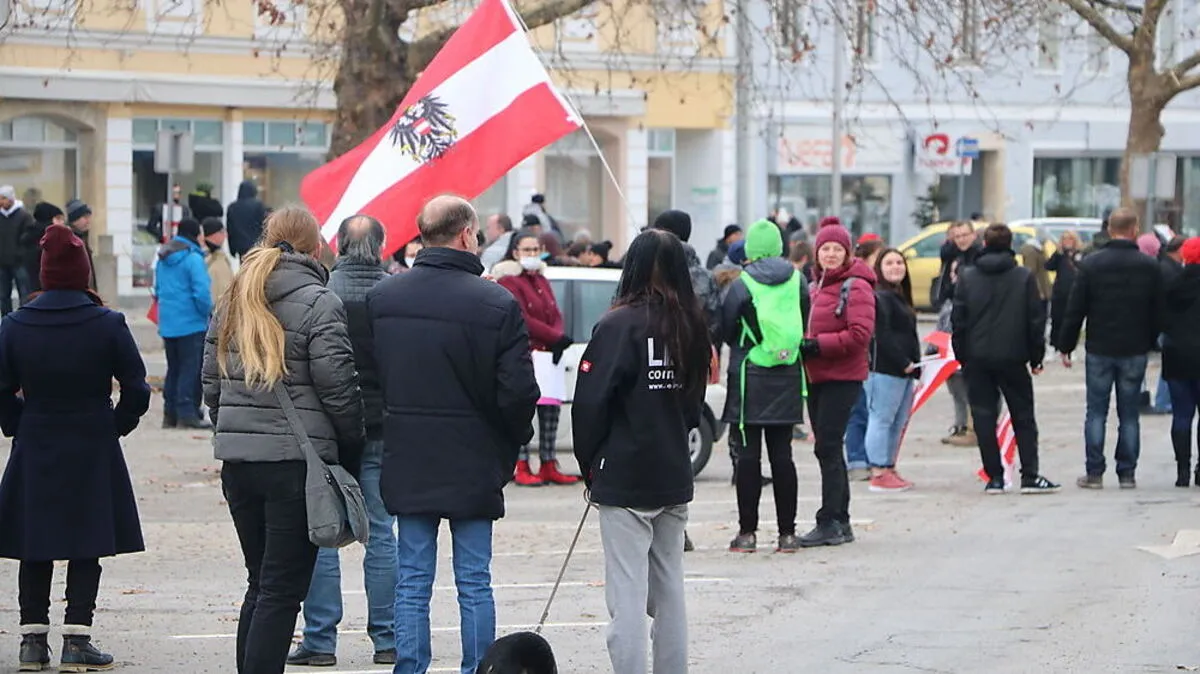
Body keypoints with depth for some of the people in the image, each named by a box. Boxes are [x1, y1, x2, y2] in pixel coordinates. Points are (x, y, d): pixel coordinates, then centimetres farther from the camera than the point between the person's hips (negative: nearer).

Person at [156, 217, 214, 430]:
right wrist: (207, 313, -4)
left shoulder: (163, 259, 11)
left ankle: (170, 414, 16)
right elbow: (202, 292, -19)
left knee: (174, 368, 14)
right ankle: (186, 413, -6)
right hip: (191, 324, -8)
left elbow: (158, 290, 19)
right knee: (190, 369, -3)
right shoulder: (193, 258, -14)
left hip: (167, 324, 8)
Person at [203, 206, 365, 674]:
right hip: (295, 459, -6)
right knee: (283, 590, -3)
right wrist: (351, 449, 1)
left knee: (260, 583, 16)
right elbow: (337, 387, -11)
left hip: (236, 461, 6)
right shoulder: (319, 304, -9)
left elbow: (211, 383, 13)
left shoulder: (235, 301, 11)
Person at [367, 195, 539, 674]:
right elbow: (518, 392, -13)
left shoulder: (380, 298, -1)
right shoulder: (498, 305, -13)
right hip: (473, 465, -3)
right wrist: (514, 440, 5)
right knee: (474, 582, 6)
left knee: (412, 581, 9)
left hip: (406, 464, 3)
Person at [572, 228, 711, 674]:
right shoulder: (692, 327, 5)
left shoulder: (619, 326, -13)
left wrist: (590, 464, 2)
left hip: (624, 482, -6)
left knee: (627, 595, -5)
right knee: (669, 590, 14)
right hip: (675, 479, 6)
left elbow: (590, 402, -12)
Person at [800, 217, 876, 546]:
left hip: (842, 379, -9)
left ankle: (830, 522, -10)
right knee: (828, 449, 10)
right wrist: (802, 344, 4)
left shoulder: (855, 287, -8)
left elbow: (860, 334, -17)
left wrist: (818, 345, -20)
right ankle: (840, 523, 16)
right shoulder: (816, 287, 18)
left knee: (827, 448, -12)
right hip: (816, 378, 9)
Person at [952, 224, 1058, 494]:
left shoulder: (967, 277, 1)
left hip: (977, 358, 1)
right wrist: (1036, 357, 7)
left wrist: (962, 356, 9)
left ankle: (994, 476, 1)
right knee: (1023, 416, 7)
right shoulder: (1024, 277, -2)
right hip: (1012, 357, 0)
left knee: (984, 416, 5)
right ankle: (1029, 476, 1)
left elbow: (958, 320, 1)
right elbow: (1036, 319, -1)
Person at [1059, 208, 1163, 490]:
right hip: (1135, 350, 1)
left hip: (1099, 350, -1)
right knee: (1129, 413, 7)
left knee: (1096, 412, 5)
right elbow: (1158, 312, 4)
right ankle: (1127, 474, 6)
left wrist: (1066, 346, 5)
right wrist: (1150, 342, 17)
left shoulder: (1090, 264, -5)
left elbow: (1075, 310, -3)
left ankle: (1094, 473, 2)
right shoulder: (1150, 266, -2)